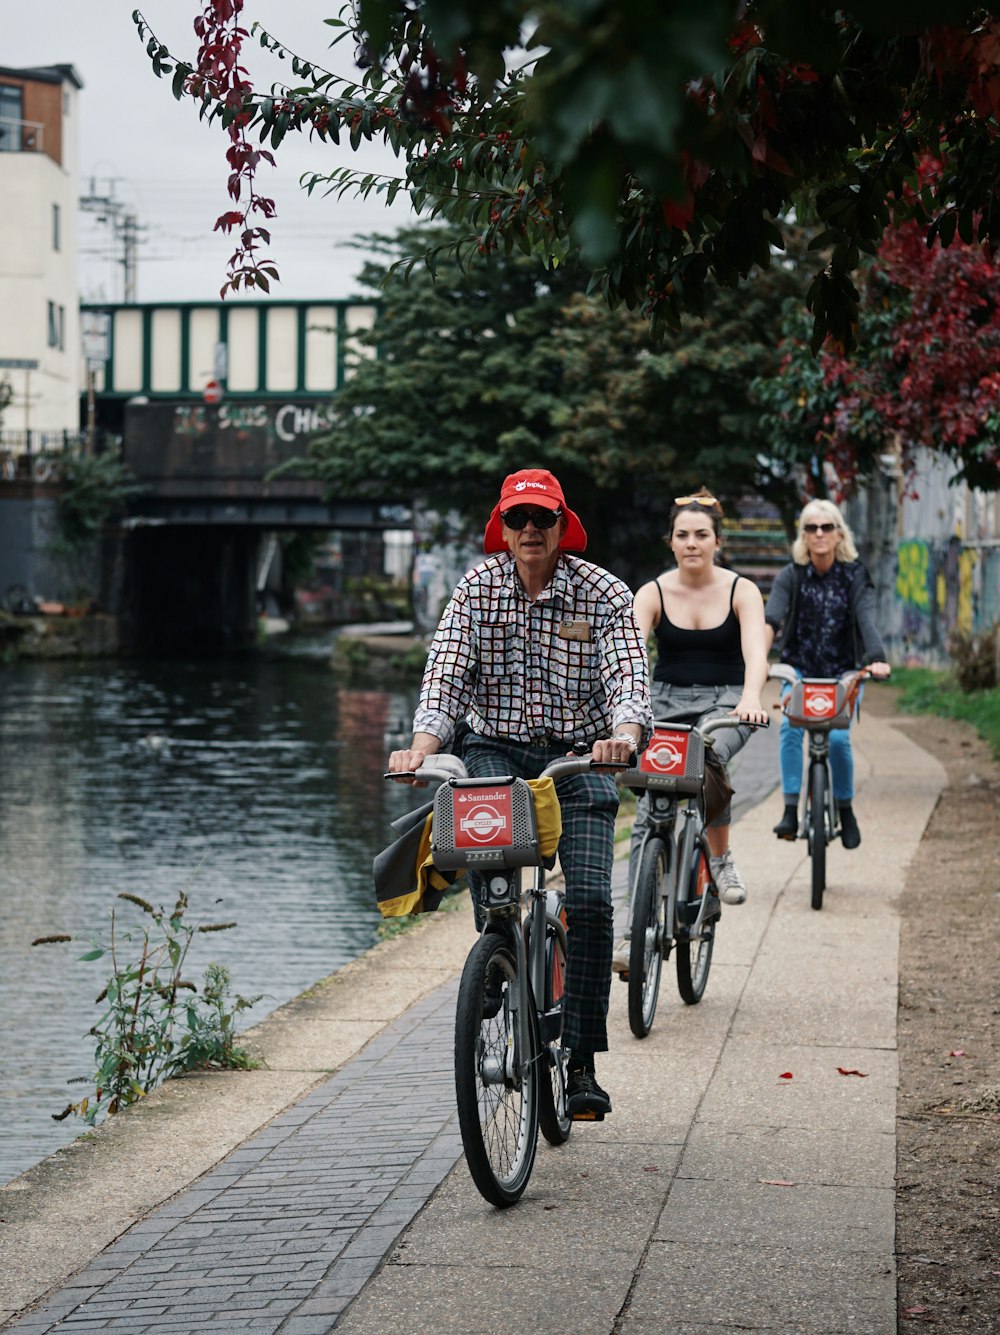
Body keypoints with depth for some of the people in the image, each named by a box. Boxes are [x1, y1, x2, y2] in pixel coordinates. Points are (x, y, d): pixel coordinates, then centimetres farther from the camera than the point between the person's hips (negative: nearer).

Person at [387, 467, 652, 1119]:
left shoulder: (604, 593, -5)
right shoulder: (477, 588, 0)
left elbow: (629, 678, -17)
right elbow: (446, 674, -9)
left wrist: (624, 736, -39)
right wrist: (422, 745, -27)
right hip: (496, 751, 1)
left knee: (591, 901, -15)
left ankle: (581, 1063, -6)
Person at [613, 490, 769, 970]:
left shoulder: (741, 591, -6)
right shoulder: (653, 593, -3)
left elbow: (755, 652, -21)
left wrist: (750, 698, -42)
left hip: (724, 703, -1)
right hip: (666, 701, 2)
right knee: (648, 812, -13)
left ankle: (721, 859, -15)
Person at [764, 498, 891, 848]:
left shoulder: (855, 575, -8)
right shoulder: (790, 576, -7)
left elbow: (867, 619, -23)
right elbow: (771, 618, -23)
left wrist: (876, 659, -42)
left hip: (842, 673, -1)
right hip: (800, 670, 1)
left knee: (837, 738, -19)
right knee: (790, 726, -25)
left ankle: (846, 810, 4)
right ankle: (790, 810, -21)